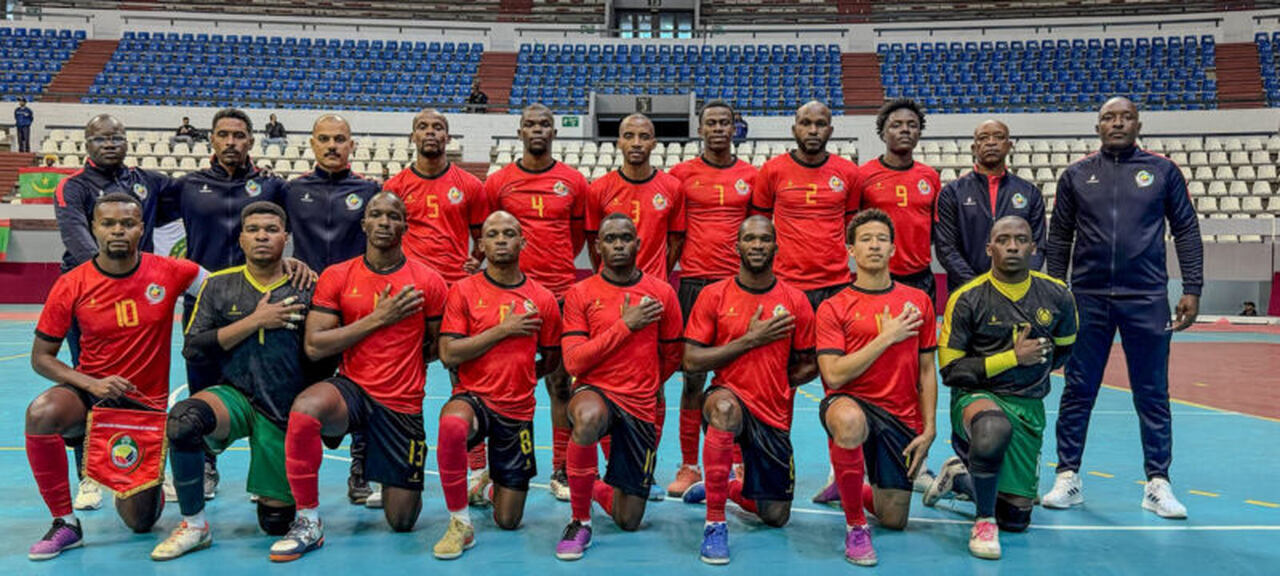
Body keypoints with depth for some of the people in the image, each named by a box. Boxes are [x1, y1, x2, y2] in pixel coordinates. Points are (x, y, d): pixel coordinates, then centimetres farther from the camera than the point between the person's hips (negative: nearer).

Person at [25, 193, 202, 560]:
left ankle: (146, 482, 39)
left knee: (140, 522, -1)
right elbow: (41, 357, -3)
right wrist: (91, 383, -20)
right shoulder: (72, 285, -9)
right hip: (91, 392, 0)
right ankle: (65, 523, -16)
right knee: (41, 413, -36)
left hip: (148, 404, 0)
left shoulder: (168, 273, -9)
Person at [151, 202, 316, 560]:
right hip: (235, 395, 1)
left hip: (286, 412, 0)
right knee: (183, 419, -35)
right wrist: (255, 321, -10)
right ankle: (193, 525, -14)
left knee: (276, 522, -1)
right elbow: (192, 347, -3)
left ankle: (274, 493, 39)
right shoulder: (219, 286, 5)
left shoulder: (307, 289, 1)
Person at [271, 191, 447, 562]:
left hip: (403, 405, 0)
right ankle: (308, 522, -19)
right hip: (352, 389, 0)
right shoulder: (336, 277, -1)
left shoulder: (428, 282, -3)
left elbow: (438, 347, 10)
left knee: (402, 522, 3)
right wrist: (377, 319, -13)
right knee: (305, 408, -38)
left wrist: (402, 367, 1)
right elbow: (313, 346, -10)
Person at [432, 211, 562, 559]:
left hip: (517, 411, 2)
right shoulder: (464, 292, -3)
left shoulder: (542, 299, 1)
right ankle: (460, 524, -22)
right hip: (473, 398, -2)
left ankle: (498, 480, 41)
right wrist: (503, 330, -13)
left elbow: (552, 358, 15)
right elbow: (448, 355, -13)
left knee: (508, 521, 4)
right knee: (452, 424, -41)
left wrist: (518, 377, 7)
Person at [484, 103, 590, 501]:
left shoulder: (573, 182, 7)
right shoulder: (498, 182, 5)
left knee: (561, 382, 3)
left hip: (562, 293, 0)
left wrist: (555, 267, 12)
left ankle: (561, 471, 10)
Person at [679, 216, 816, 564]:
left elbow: (808, 366, 9)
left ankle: (728, 487, 38)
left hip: (774, 416, 3)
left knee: (775, 516, 4)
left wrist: (776, 384, -5)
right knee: (723, 405, -40)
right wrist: (750, 341, -13)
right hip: (731, 398, -2)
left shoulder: (795, 301, 1)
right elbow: (691, 361, -8)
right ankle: (714, 523, -28)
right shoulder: (714, 296, -3)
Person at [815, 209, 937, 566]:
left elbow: (927, 372, 10)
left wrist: (928, 430, 1)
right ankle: (855, 526, -20)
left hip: (901, 417, 3)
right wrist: (886, 337, -13)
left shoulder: (918, 301, 7)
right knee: (849, 420, -42)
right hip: (852, 403, -3)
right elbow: (834, 375, -13)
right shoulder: (833, 308, -2)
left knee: (894, 520, 3)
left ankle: (850, 489, 40)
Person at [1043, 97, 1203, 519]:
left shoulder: (1163, 171, 5)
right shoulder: (1076, 175, 7)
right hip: (1088, 298, 1)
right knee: (1078, 392, 5)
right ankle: (1068, 478, 14)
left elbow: (1186, 232, 6)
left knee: (1152, 395, 5)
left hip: (1147, 299, -1)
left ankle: (1157, 484, 15)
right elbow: (1059, 239, 10)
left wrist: (1192, 290, 0)